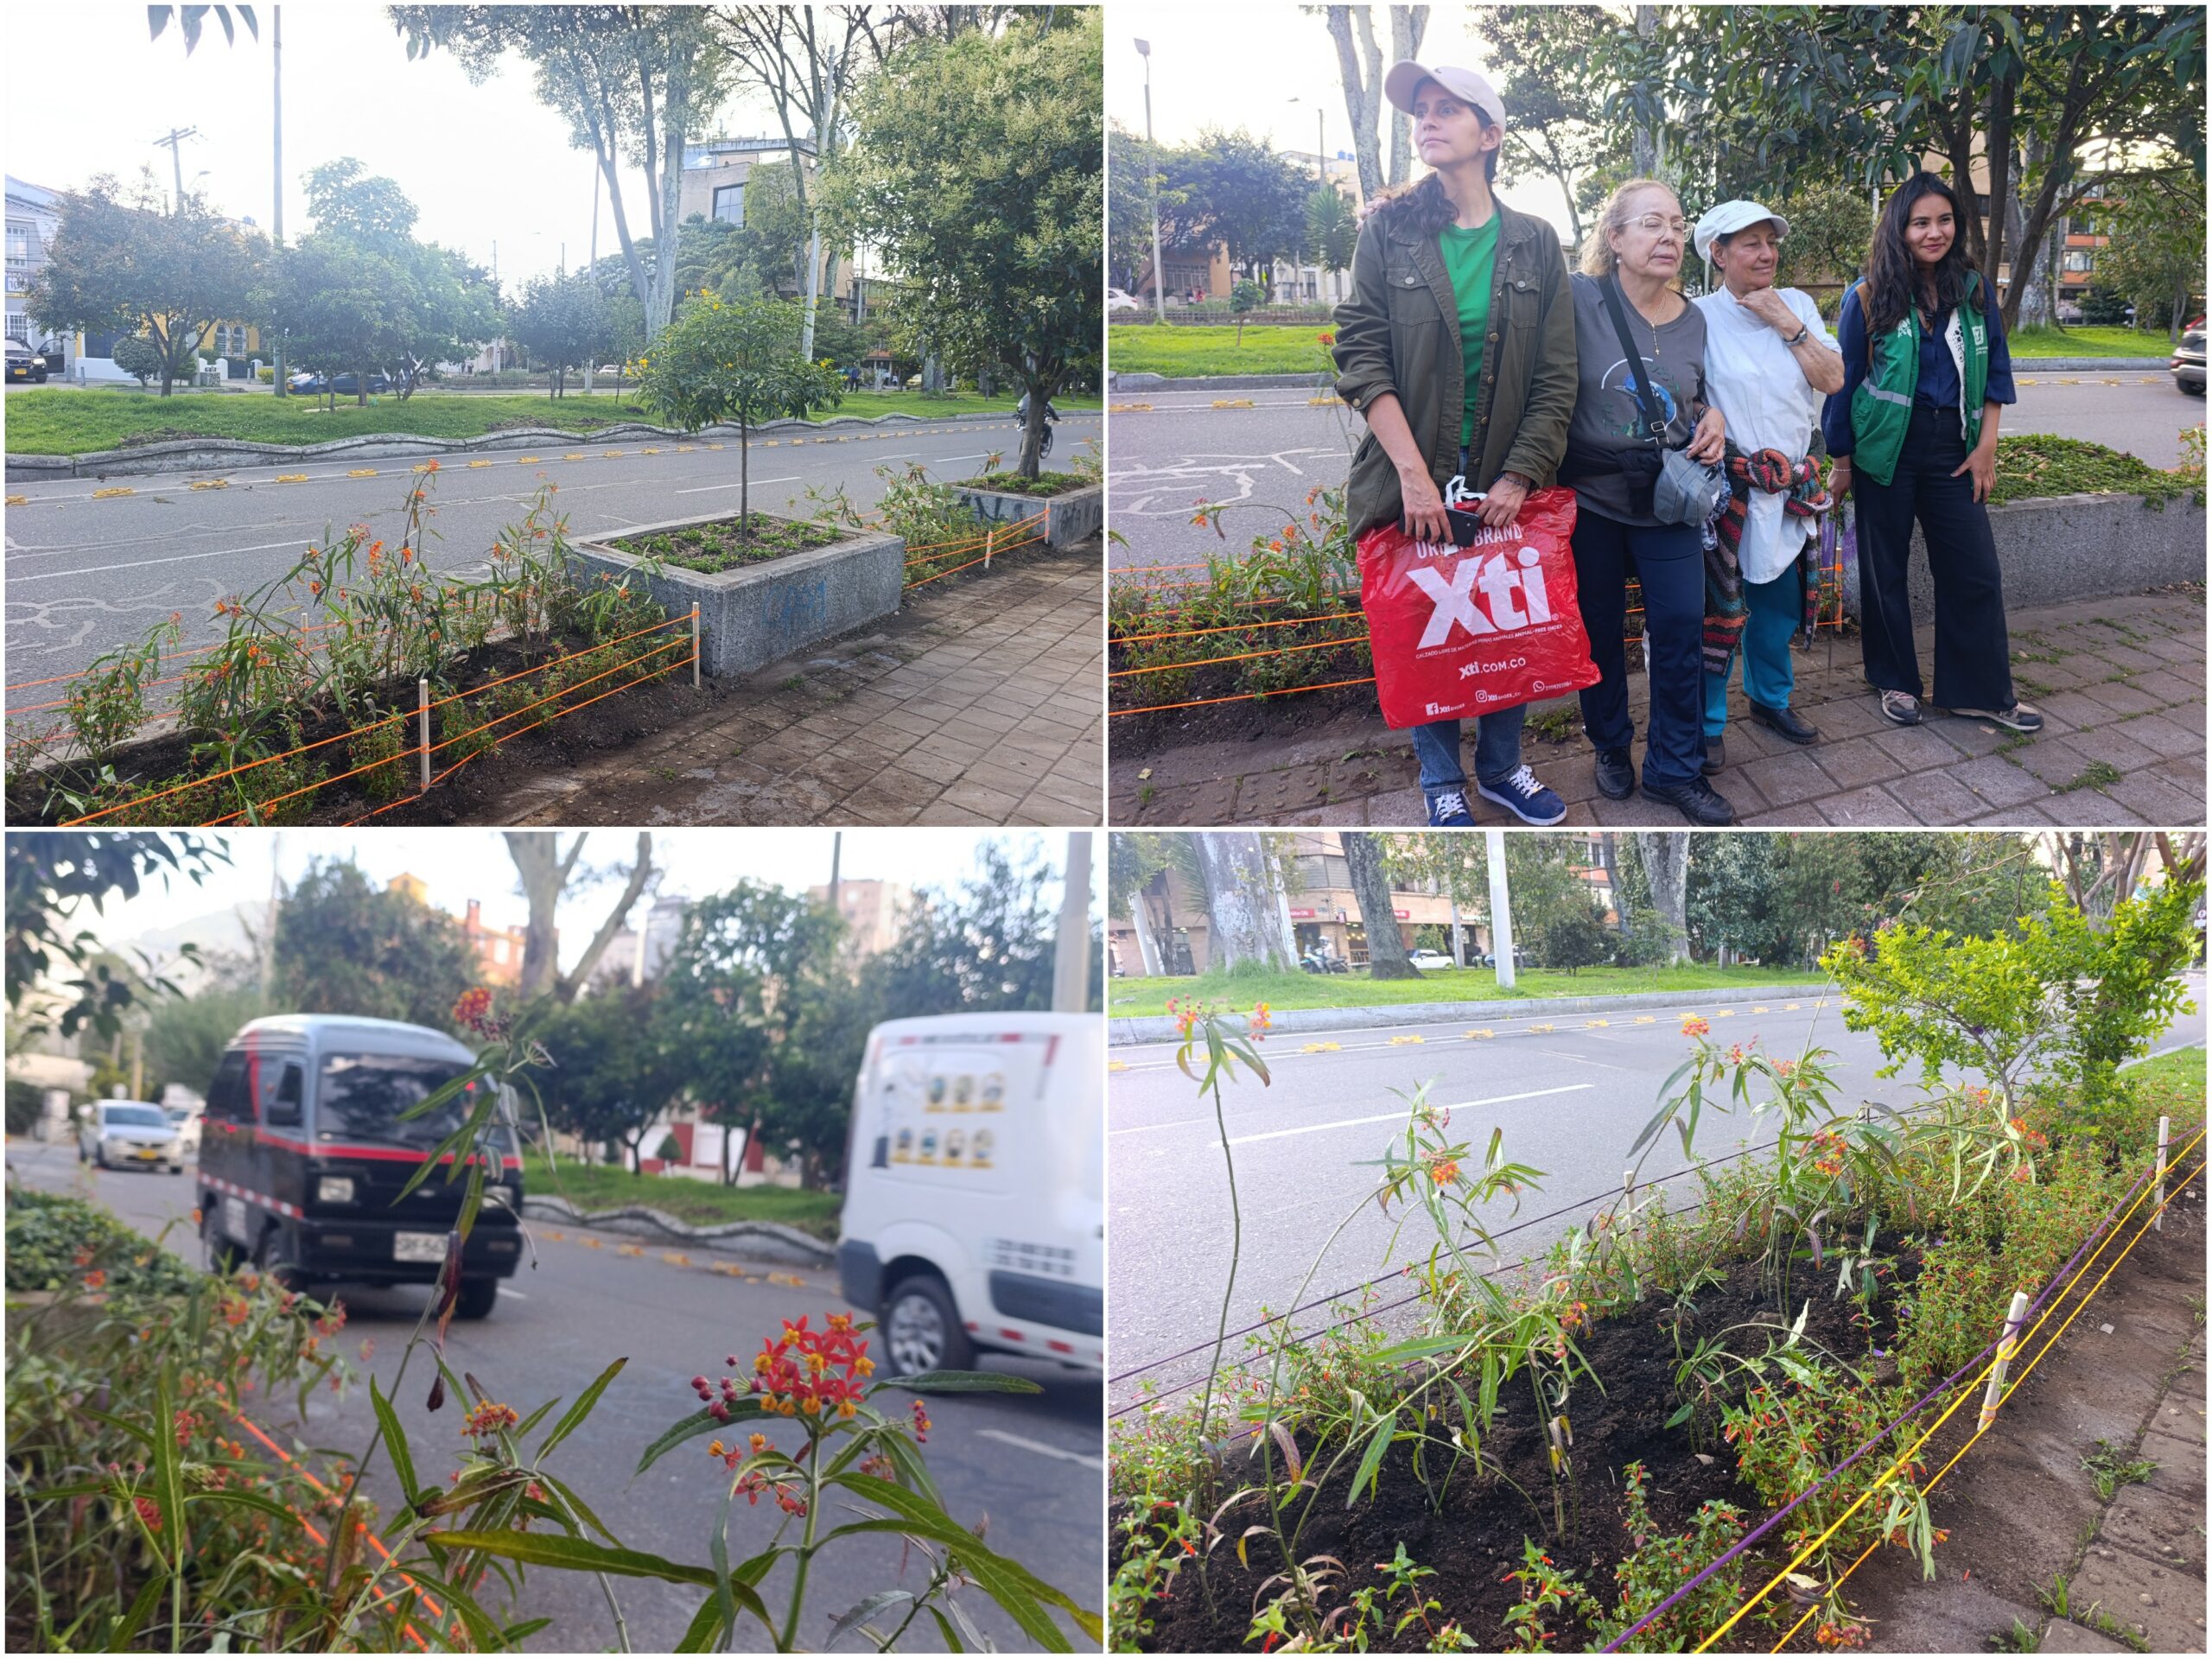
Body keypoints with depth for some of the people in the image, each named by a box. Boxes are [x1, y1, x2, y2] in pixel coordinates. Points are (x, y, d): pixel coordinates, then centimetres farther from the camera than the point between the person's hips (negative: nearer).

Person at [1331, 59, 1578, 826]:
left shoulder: (1535, 244, 4)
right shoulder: (1387, 231, 0)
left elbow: (1556, 379, 3)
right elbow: (1361, 355, -8)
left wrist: (1517, 477, -8)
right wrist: (1413, 473, -16)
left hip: (1507, 482, 1)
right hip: (1415, 478, -1)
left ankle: (1502, 765, 27)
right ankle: (1442, 782, 21)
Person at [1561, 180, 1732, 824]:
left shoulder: (1693, 320, 6)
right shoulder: (1581, 300, -10)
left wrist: (1714, 419, 0)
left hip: (1667, 503, 3)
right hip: (1589, 499, -3)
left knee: (1682, 629, 0)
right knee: (1599, 631, 9)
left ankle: (1675, 767, 13)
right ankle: (1610, 744, 30)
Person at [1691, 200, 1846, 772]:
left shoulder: (1797, 305, 7)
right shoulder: (1702, 316, -8)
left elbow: (1832, 379, -1)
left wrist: (1788, 324, -8)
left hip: (1792, 484, 5)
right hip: (1729, 484, -5)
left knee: (1780, 600, 16)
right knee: (1719, 606, -4)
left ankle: (1770, 698, 36)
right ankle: (1707, 725, 7)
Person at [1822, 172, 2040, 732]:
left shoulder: (1975, 291, 2)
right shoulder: (1868, 299, -6)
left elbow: (1995, 369, 8)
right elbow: (1843, 384, -2)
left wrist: (1986, 444, 1)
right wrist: (1842, 463, 0)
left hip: (1953, 449, 3)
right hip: (1886, 449, -2)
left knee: (1976, 571, 1)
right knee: (1885, 570, 8)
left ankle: (1983, 691, 11)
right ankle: (1894, 681, 24)